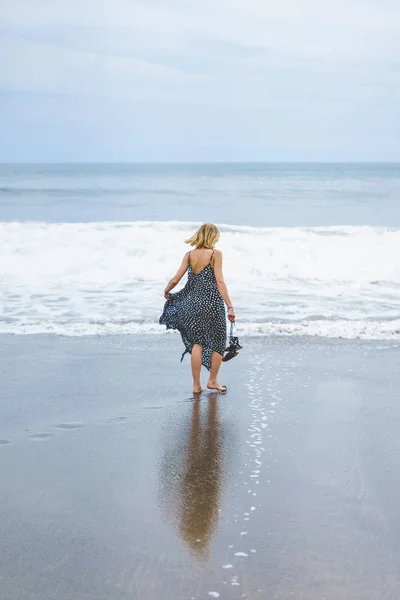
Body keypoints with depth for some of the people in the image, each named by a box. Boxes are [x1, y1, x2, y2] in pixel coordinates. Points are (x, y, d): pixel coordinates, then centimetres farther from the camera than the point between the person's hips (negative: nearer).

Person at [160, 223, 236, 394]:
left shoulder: (189, 255, 3)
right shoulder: (216, 254, -8)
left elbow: (175, 279, 3)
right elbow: (220, 282, -14)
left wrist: (166, 292, 24)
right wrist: (230, 307, -15)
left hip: (194, 302, 4)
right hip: (213, 302, -4)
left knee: (197, 343, 12)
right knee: (218, 342, 14)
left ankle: (196, 385, 13)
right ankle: (212, 380, 22)